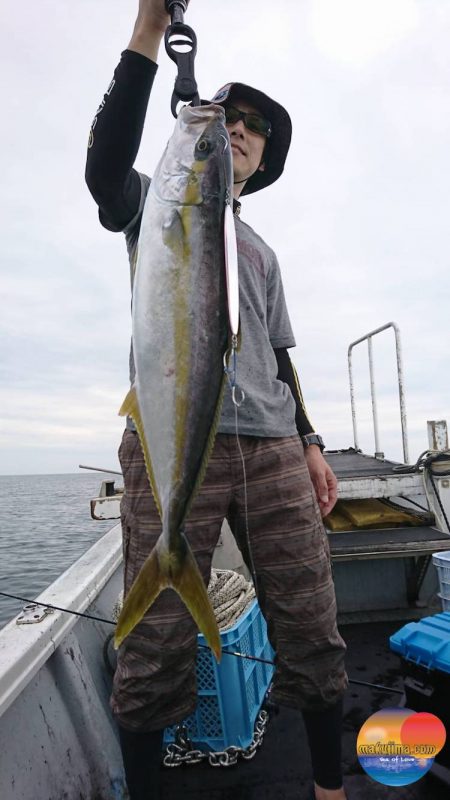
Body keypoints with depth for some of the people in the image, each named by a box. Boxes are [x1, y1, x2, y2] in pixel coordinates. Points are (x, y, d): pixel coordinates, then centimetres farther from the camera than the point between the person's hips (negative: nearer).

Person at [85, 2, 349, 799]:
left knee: (312, 632, 4)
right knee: (157, 649, -3)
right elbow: (104, 169, -8)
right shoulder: (158, 206, 16)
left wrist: (309, 443, 13)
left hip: (274, 448, 5)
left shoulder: (261, 252, 28)